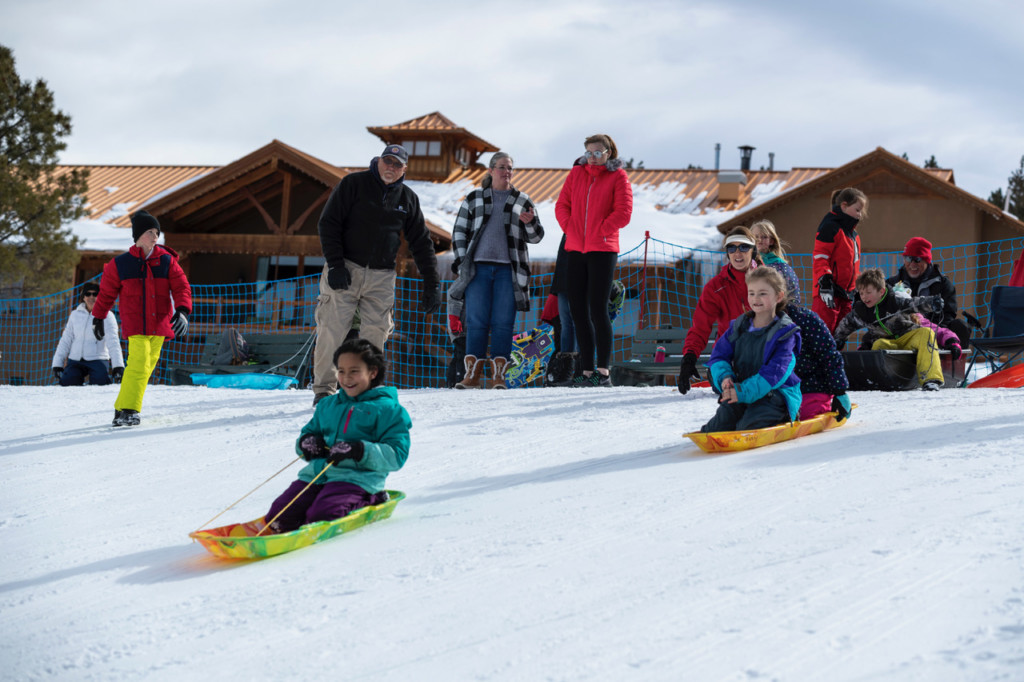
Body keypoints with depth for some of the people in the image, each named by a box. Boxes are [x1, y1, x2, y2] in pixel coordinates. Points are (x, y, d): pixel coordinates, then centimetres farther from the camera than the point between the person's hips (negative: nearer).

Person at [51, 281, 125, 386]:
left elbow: (113, 342, -10)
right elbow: (65, 341, 12)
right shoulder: (75, 315, 10)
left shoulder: (107, 316, -1)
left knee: (100, 382, -29)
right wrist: (57, 364, 4)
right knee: (66, 382, -22)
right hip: (75, 361, 3)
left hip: (97, 360, -3)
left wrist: (118, 366, -21)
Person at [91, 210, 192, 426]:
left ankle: (122, 410, 16)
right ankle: (128, 410, -19)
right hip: (135, 327, -3)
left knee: (146, 368, 6)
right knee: (138, 365, -19)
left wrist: (182, 311, -15)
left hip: (159, 326, 3)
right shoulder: (120, 264, 1)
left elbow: (181, 287, 2)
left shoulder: (166, 261, 5)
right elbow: (106, 293, 13)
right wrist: (98, 318, 20)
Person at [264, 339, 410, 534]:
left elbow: (396, 455, -5)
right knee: (280, 514, -20)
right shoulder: (328, 405, 24)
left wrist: (359, 451, -20)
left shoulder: (388, 409, 4)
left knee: (322, 515, -30)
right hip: (316, 475, 5)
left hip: (357, 478, -5)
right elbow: (309, 431, 33)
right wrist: (305, 442, 6)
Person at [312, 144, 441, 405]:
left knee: (375, 333, -4)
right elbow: (328, 224, -3)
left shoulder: (408, 199, 11)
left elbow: (422, 243, 15)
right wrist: (335, 264, -13)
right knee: (332, 330, -9)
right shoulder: (353, 184, -1)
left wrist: (432, 285, 9)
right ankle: (324, 389, -1)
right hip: (345, 271, -4)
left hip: (382, 277, 4)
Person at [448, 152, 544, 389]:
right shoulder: (473, 199, 14)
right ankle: (473, 372, -2)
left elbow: (535, 237, 12)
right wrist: (461, 263, 3)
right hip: (478, 267, 0)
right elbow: (459, 232, 14)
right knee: (476, 321, -4)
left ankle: (498, 374, -2)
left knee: (503, 322, -4)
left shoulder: (522, 201, 14)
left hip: (508, 270, 0)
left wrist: (530, 223, -10)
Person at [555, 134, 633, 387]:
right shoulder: (577, 173, 12)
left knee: (598, 310, -8)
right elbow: (562, 205, 11)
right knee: (578, 311, 4)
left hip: (602, 250, -5)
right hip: (575, 250, 5)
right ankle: (587, 371, 9)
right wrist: (570, 229, -2)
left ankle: (603, 371, -4)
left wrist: (599, 232, -10)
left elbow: (623, 213, -8)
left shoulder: (618, 177, 0)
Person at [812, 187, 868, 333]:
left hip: (846, 292, 9)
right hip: (829, 293, -9)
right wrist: (825, 284, -23)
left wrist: (854, 291, 27)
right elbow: (820, 258, -15)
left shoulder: (853, 233, 20)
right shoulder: (830, 228, -9)